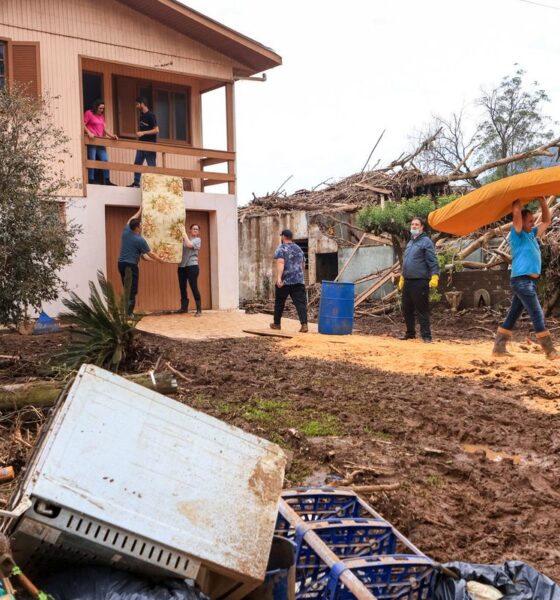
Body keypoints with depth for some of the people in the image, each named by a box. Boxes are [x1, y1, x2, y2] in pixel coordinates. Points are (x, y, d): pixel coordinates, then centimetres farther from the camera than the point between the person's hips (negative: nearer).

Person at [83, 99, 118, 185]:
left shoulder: (102, 116, 19)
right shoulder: (89, 113, -1)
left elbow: (104, 129, 15)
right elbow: (83, 125, -6)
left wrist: (112, 135, 0)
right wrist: (89, 133, -21)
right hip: (91, 140, -7)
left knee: (105, 160, 2)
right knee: (91, 161, -5)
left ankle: (106, 180, 7)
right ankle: (91, 181, -1)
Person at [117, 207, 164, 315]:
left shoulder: (126, 232, 6)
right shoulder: (140, 240, -11)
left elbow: (130, 220, 27)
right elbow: (150, 254, -2)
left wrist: (140, 211, 38)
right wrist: (159, 260, 15)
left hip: (121, 264, 7)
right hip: (131, 265, -7)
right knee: (132, 291, -6)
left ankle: (126, 312, 13)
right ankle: (129, 313, -10)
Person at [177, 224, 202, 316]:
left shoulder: (197, 240, 4)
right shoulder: (184, 239, 16)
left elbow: (189, 245, -14)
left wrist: (185, 235, -4)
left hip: (192, 266, -5)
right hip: (182, 266, 5)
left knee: (194, 287, -8)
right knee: (182, 287, 10)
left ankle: (199, 310, -6)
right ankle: (184, 307, 23)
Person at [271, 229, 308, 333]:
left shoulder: (281, 249, -3)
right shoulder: (299, 249, 16)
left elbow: (280, 264, -18)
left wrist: (278, 278, -26)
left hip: (285, 281, -4)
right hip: (299, 280, 4)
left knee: (279, 302, 13)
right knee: (300, 303, -4)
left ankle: (277, 323, 24)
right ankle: (304, 324, -17)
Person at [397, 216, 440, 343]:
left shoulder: (426, 241, -6)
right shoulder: (410, 242, 19)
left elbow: (433, 262, -12)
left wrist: (434, 276, -22)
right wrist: (402, 277, 27)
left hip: (420, 282, -8)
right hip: (407, 282, 8)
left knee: (422, 310, -6)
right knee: (407, 309, 13)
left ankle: (426, 335, -1)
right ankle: (410, 333, 25)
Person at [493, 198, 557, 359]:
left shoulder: (532, 234, 18)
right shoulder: (518, 235, -6)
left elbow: (547, 221, 23)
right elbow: (516, 213, -20)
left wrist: (542, 200, 15)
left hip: (529, 282, 9)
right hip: (522, 281, -9)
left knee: (512, 316, 8)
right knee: (537, 315, -7)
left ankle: (499, 348, 10)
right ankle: (550, 351, -3)